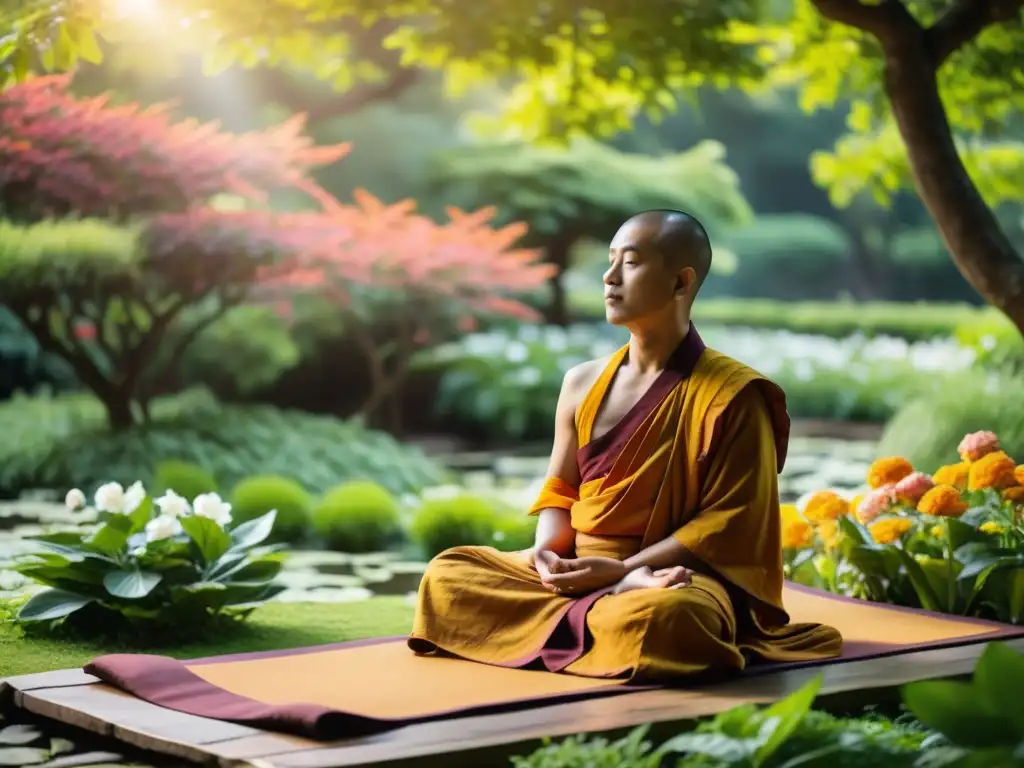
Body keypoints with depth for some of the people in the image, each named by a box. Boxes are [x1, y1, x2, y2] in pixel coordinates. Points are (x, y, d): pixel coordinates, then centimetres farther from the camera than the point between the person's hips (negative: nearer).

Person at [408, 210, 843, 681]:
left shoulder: (731, 394, -6)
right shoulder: (582, 383, 12)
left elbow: (731, 522, -10)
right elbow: (559, 492, 15)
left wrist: (622, 568, -17)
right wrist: (547, 550, -9)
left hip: (680, 573, -7)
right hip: (577, 570, 7)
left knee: (657, 618, -43)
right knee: (446, 576, -14)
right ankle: (627, 591, -19)